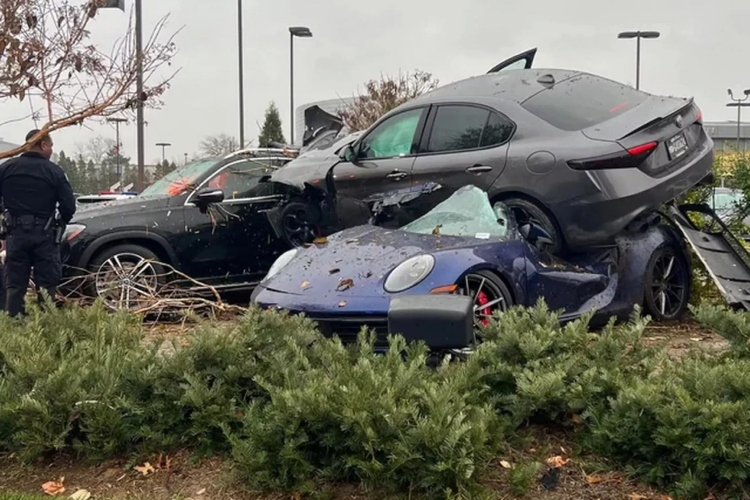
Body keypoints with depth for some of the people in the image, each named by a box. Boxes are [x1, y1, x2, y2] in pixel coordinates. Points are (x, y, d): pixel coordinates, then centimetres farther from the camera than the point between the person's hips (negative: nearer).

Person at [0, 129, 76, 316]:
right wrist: (61, 222, 13)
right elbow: (69, 206, -8)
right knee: (47, 284, 5)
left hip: (16, 233, 3)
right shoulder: (54, 171, -7)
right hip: (44, 234, -3)